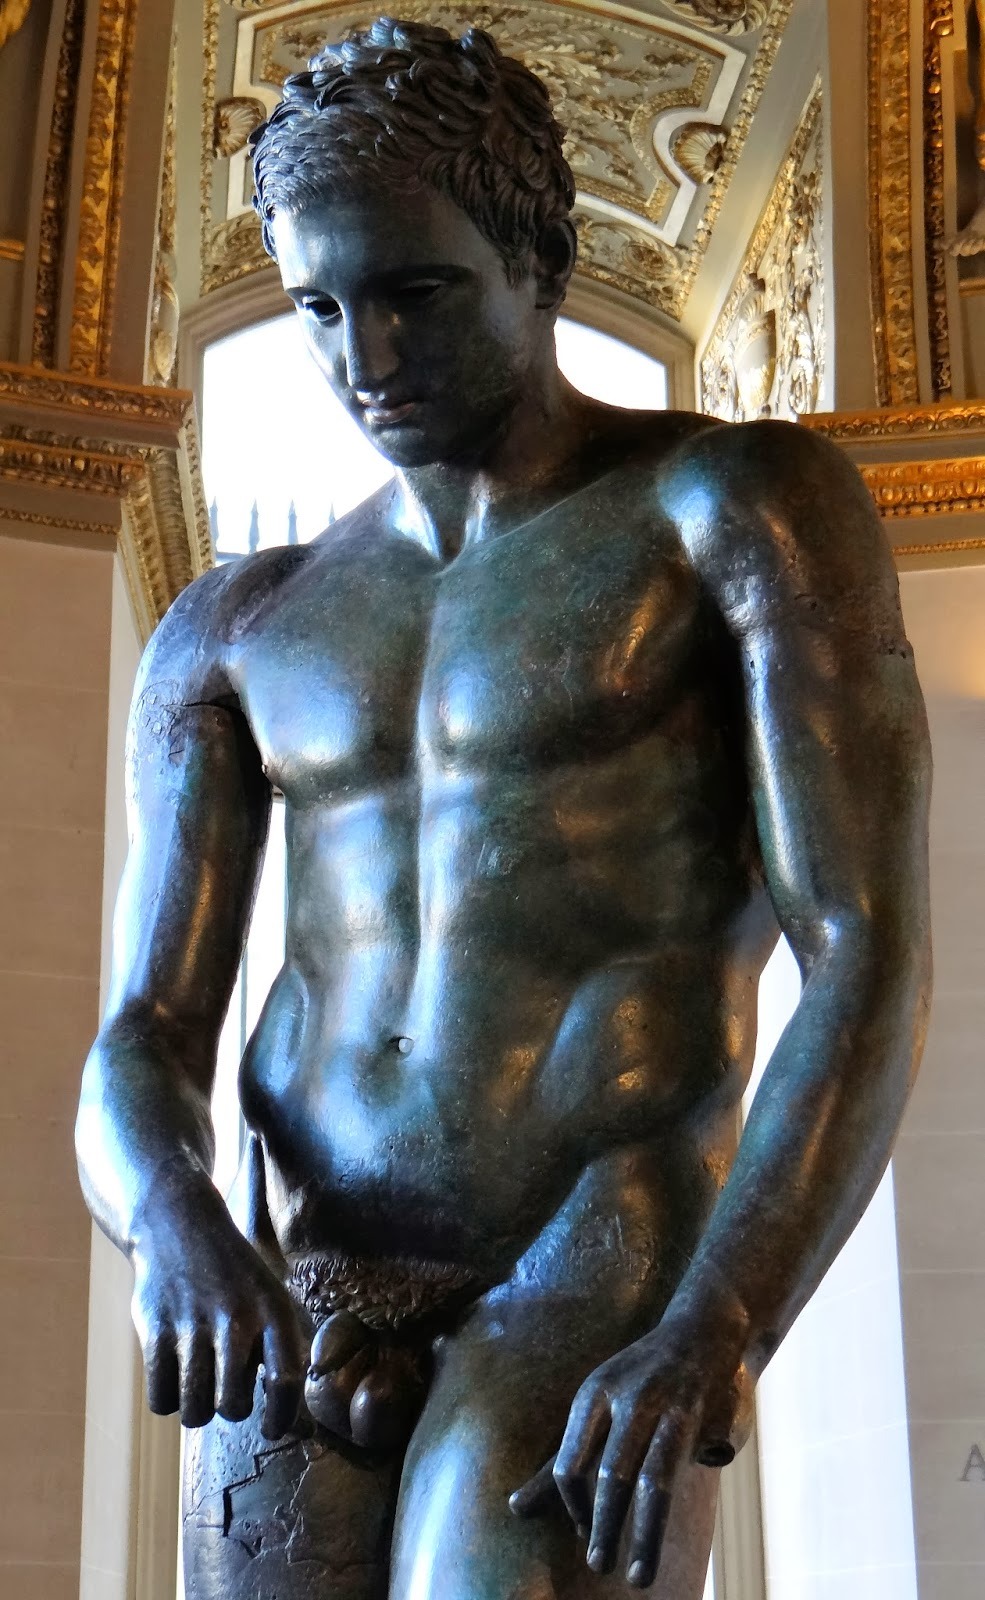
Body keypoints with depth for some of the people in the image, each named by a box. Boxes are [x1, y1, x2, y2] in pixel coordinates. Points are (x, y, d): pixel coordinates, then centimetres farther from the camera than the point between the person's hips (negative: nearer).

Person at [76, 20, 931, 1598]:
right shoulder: (234, 631, 16)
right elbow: (140, 1052, 9)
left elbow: (875, 967, -9)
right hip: (299, 1309, 5)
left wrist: (708, 1344, -24)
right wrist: (174, 1220, -16)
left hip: (601, 1289, -4)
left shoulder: (748, 503, 1)